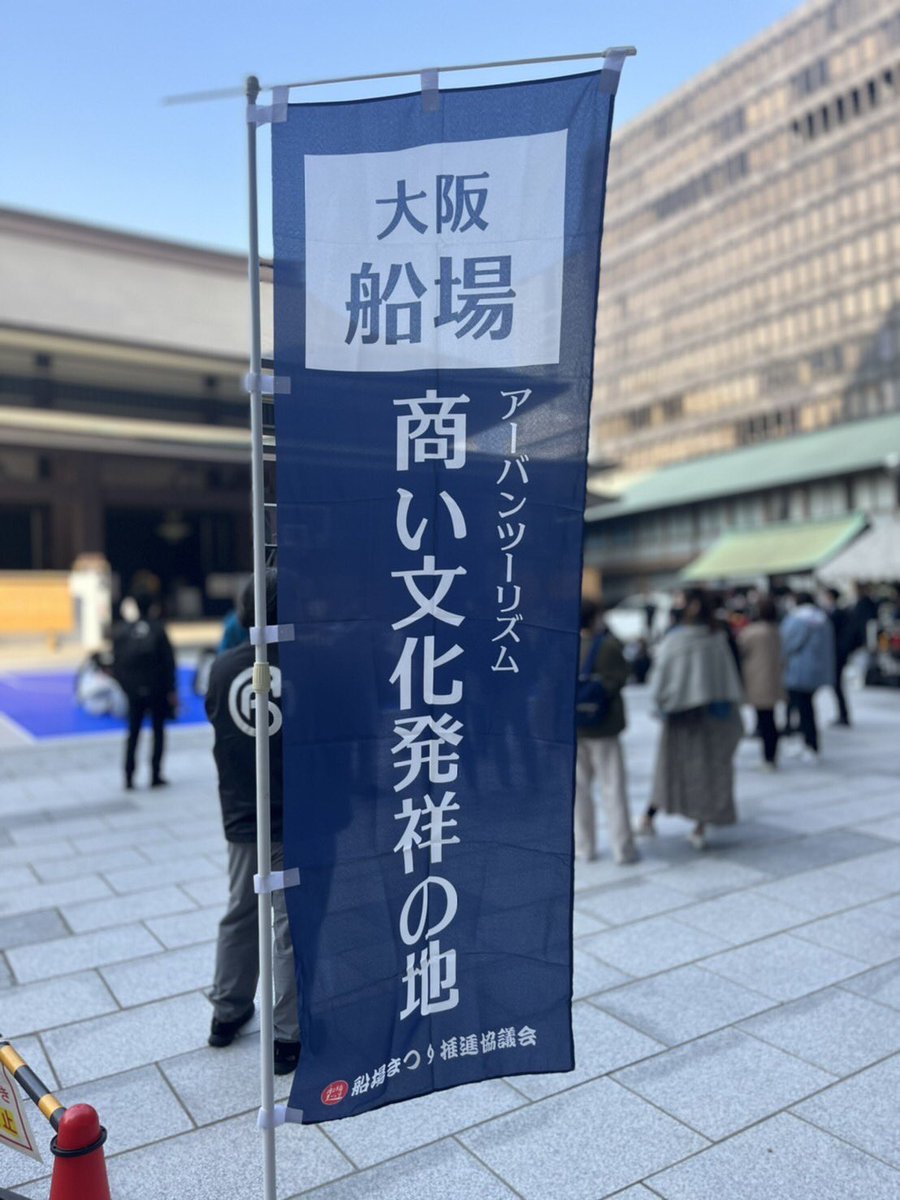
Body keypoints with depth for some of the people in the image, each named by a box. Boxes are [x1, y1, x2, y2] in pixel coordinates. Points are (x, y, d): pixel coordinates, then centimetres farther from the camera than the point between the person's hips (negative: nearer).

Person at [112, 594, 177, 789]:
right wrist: (171, 689, -6)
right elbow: (168, 660, -10)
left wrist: (124, 685, 10)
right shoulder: (158, 629, -8)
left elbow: (116, 661, 1)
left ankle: (129, 776, 10)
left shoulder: (121, 631, 2)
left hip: (133, 689, 3)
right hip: (156, 688, -3)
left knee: (133, 731, 12)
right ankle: (156, 775, 8)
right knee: (158, 730, 8)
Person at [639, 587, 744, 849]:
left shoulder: (672, 639, -10)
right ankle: (700, 829, 9)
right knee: (708, 766, 9)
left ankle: (649, 816, 19)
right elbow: (730, 678, 0)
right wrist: (731, 710, 9)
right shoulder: (717, 639, -6)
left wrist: (662, 702, 8)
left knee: (671, 764, 15)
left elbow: (660, 678, -8)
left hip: (678, 713, 0)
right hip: (711, 712, 0)